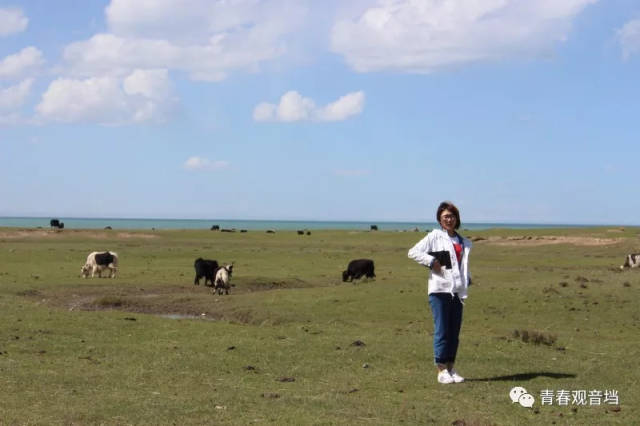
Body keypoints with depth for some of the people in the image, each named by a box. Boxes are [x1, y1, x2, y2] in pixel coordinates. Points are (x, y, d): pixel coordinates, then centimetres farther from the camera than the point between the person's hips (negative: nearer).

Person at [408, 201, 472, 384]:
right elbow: (413, 252, -5)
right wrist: (431, 262, -14)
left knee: (454, 332, 8)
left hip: (457, 291, 6)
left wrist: (467, 279, 12)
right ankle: (441, 371, 0)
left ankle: (451, 369, 15)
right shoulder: (434, 236, 1)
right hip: (440, 289, -6)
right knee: (442, 331, -6)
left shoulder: (464, 242, 18)